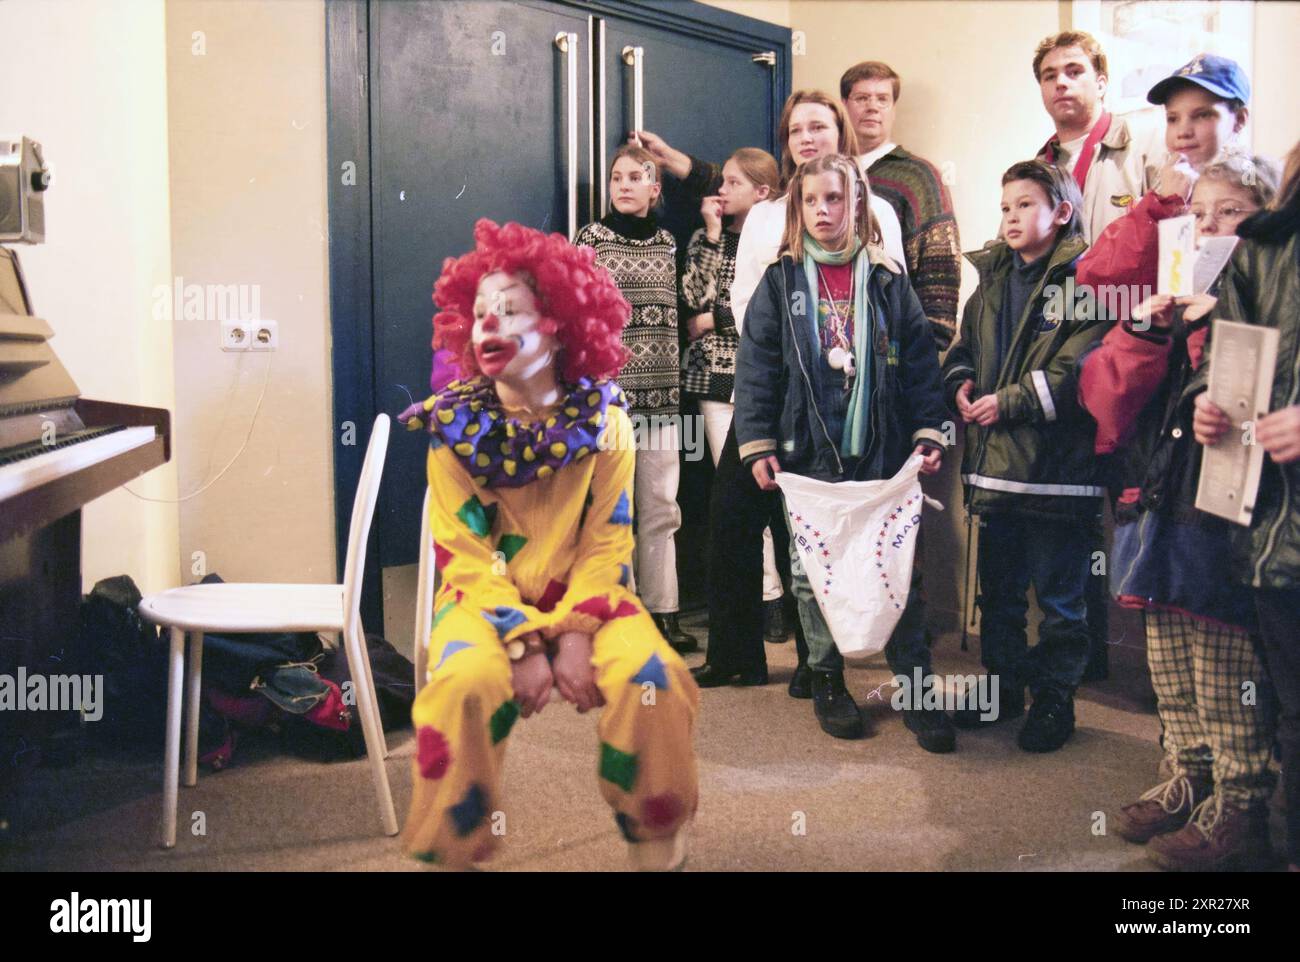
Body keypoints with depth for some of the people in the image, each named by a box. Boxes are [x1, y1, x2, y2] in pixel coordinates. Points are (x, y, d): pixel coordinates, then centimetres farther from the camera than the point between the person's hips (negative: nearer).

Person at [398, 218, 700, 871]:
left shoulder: (603, 420, -5)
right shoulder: (455, 427, -6)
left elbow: (606, 543, -5)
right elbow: (466, 555, -8)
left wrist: (576, 632, -20)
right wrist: (524, 642, -20)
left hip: (582, 592, 1)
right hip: (486, 595, -1)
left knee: (652, 676, -25)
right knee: (466, 682, -32)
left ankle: (657, 845, 2)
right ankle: (451, 850, -8)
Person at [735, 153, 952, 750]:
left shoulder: (887, 281, 7)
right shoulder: (780, 282, 5)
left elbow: (919, 361, 6)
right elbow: (755, 368, 1)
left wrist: (929, 434, -2)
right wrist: (757, 446, -5)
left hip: (881, 453, 0)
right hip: (807, 454, 0)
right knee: (812, 570, 7)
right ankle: (827, 682, 22)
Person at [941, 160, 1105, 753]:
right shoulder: (993, 279, 15)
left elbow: (1079, 369, -18)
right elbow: (964, 346, 21)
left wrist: (1009, 401, -18)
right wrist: (960, 384, 1)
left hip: (1055, 465, -7)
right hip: (993, 461, 7)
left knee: (1059, 594, 6)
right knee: (997, 587, 17)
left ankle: (1054, 697, 19)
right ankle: (1004, 684, 31)